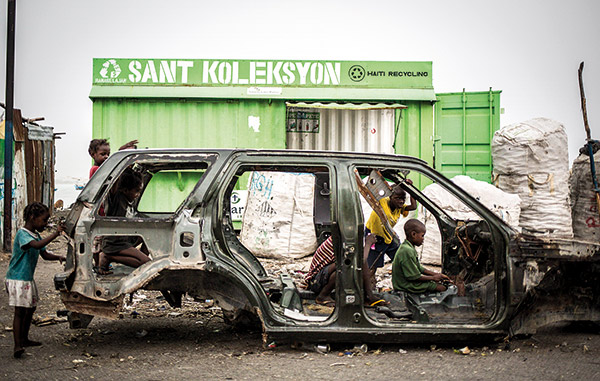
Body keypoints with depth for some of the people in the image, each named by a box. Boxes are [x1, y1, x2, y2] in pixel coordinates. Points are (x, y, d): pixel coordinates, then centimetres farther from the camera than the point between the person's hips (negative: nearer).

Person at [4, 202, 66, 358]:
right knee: (19, 311, -12)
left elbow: (45, 254, 15)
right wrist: (55, 234, -36)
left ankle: (24, 339, 31)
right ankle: (17, 346, -14)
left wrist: (58, 257, -2)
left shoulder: (36, 235, 10)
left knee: (30, 309, 17)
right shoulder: (22, 234, -18)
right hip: (17, 279, -9)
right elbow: (37, 245, -36)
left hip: (28, 279, 9)